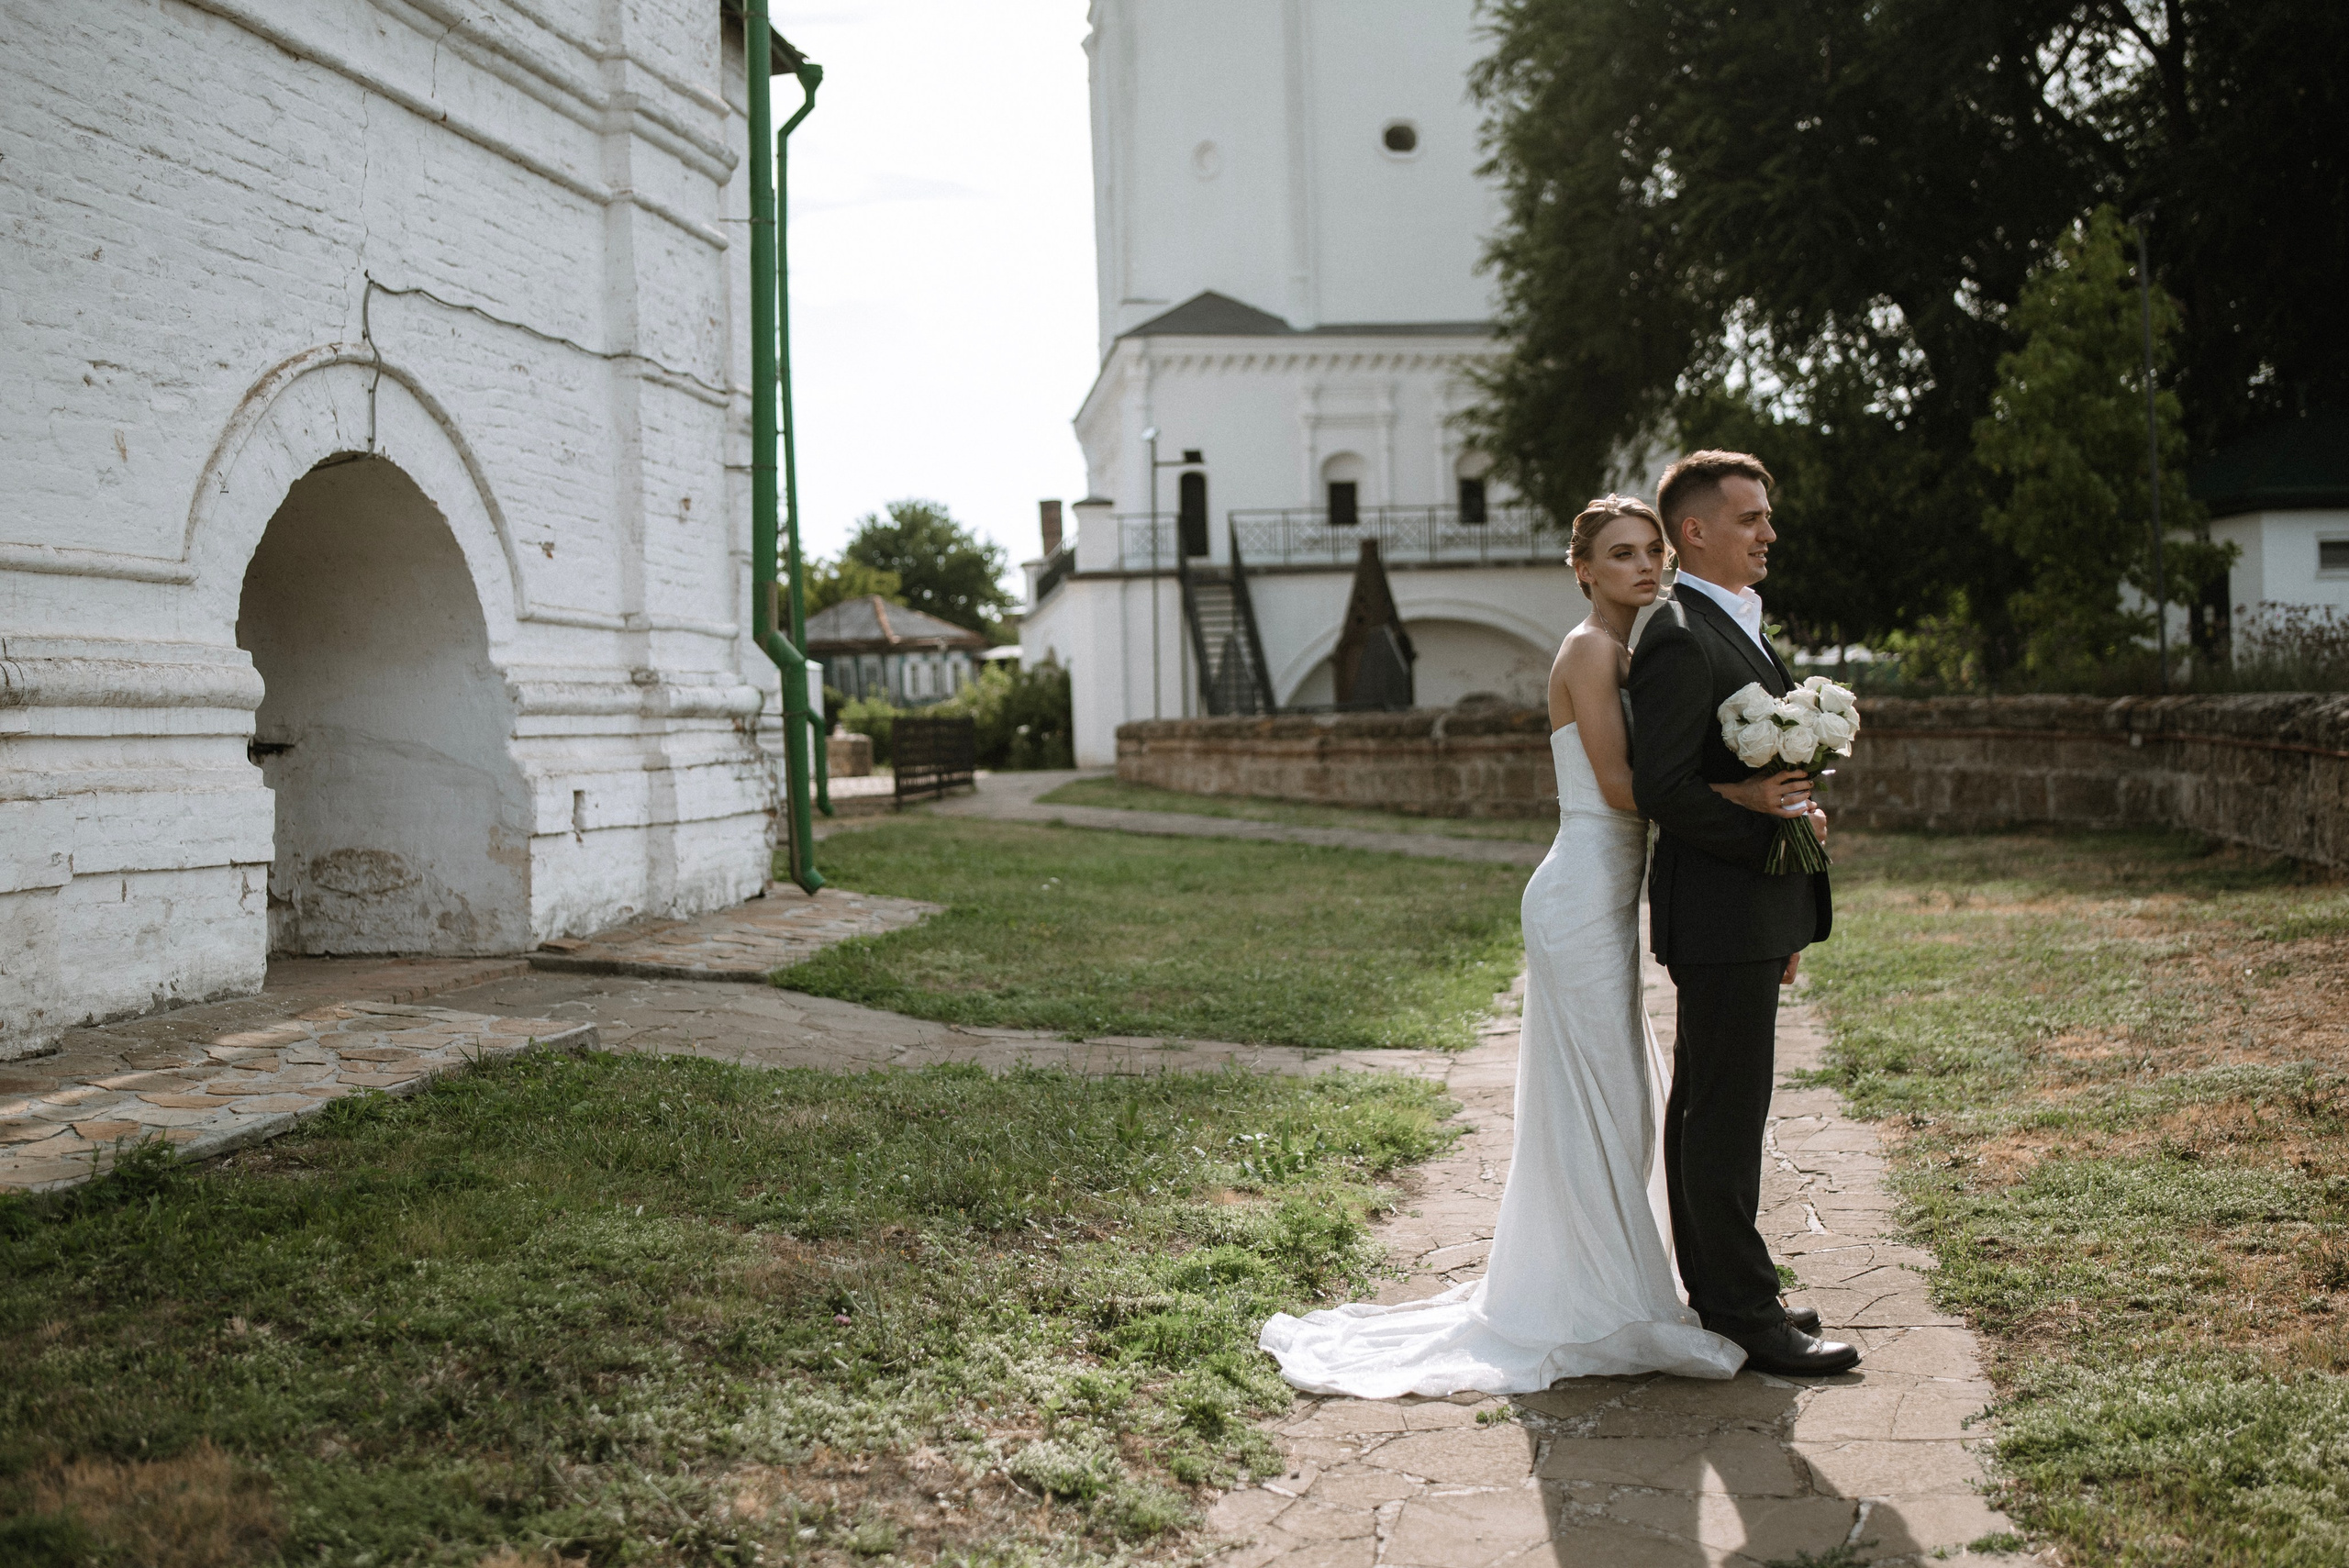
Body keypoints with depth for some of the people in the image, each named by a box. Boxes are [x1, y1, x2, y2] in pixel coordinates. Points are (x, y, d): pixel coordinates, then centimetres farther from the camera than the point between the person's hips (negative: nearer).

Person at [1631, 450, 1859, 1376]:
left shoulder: (1731, 629, 18)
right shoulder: (1681, 639, -15)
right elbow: (1663, 791, -21)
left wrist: (1785, 922, 21)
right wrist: (1766, 820, -23)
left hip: (1748, 912, 10)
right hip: (1722, 916, -10)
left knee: (1705, 1109, 15)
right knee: (1727, 1116, -4)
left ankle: (1716, 1293, 25)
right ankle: (1744, 1316, 3)